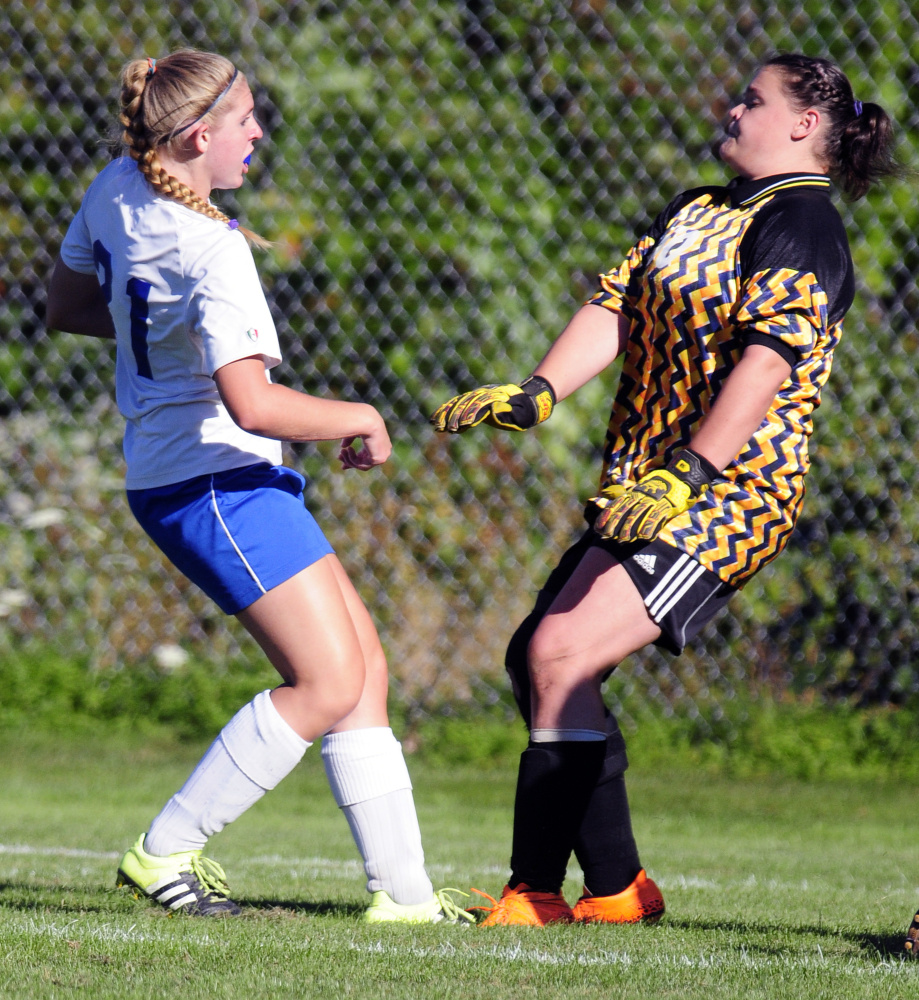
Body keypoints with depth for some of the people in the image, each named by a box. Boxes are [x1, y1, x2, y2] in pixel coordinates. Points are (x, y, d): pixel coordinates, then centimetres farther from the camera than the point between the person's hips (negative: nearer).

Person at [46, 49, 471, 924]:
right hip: (217, 481, -10)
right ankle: (164, 851, -1)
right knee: (329, 684, -9)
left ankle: (403, 890, 6)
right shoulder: (212, 253, -22)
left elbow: (66, 307, 21)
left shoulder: (116, 190, 5)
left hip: (167, 473, 10)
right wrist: (362, 419, -14)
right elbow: (251, 403, -30)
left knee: (362, 664, 8)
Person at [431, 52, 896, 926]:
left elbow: (767, 361, -20)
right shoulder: (693, 212, 20)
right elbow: (614, 309, 9)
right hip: (643, 489, 10)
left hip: (729, 494, -10)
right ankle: (615, 890, 14)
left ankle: (535, 890, -14)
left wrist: (686, 478, -29)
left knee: (562, 654, -21)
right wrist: (535, 394, -8)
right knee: (535, 658, 8)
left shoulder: (801, 224, -8)